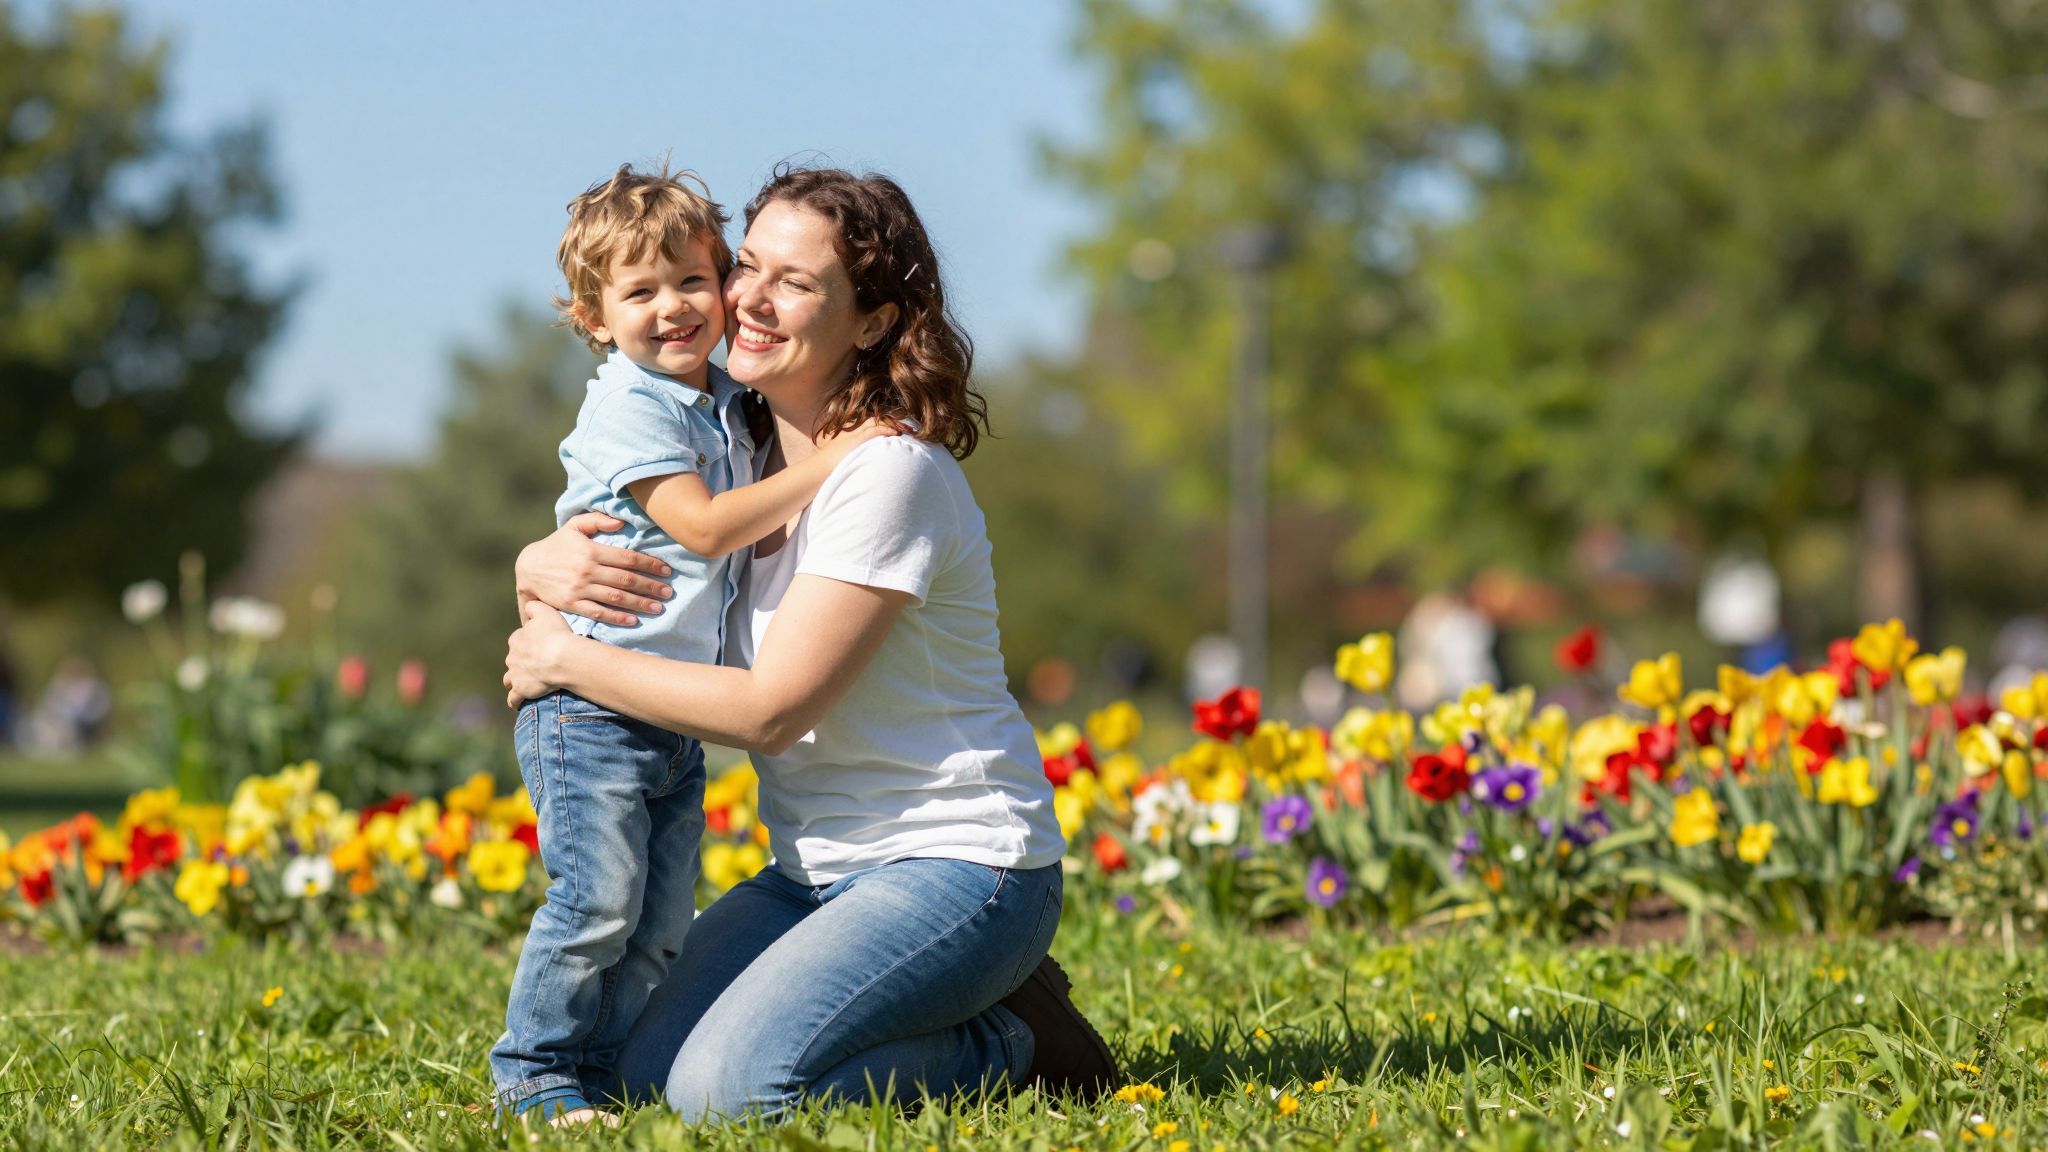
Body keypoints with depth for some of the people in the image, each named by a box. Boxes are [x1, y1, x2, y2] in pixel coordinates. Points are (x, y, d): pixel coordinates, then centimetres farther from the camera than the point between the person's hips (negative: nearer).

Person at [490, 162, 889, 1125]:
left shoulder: (728, 405, 13)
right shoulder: (625, 408, -12)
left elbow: (756, 531, 32)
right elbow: (702, 526, -21)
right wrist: (824, 466, -20)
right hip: (593, 704, -8)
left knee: (660, 924, 7)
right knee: (597, 901, -13)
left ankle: (601, 1061, 17)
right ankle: (535, 1071, -2)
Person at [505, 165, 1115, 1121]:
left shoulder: (889, 472, -18)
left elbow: (769, 708, -20)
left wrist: (565, 661, -13)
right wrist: (541, 566, -11)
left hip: (956, 862, -8)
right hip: (813, 869, 8)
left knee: (732, 1086, -25)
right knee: (649, 1077, -8)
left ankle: (1011, 1041, -1)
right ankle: (943, 1006, 10)